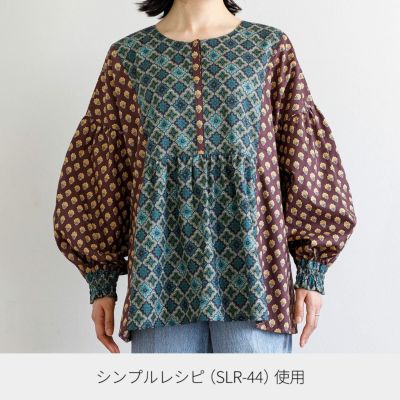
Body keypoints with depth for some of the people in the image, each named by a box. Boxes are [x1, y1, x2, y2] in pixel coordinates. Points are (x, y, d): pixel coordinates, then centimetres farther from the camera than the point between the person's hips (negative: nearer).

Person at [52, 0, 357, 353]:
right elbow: (102, 173, 10)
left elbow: (306, 162, 7)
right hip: (163, 273, 1)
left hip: (252, 268, 0)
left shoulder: (270, 47, 9)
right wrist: (101, 281, 7)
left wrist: (313, 271, 1)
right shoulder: (127, 56, 10)